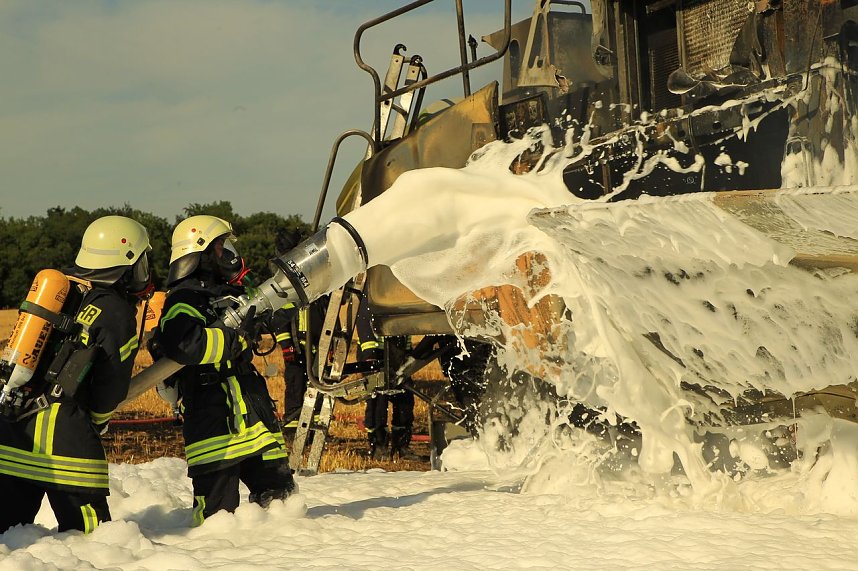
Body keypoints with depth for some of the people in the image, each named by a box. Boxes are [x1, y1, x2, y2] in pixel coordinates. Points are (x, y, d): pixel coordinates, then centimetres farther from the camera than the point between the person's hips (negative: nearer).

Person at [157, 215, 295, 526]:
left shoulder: (228, 296, 22)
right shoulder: (184, 299, -9)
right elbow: (181, 343, -29)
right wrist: (233, 337, -20)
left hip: (252, 416, 9)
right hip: (213, 417, -9)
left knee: (280, 494, 9)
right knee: (218, 513, -6)